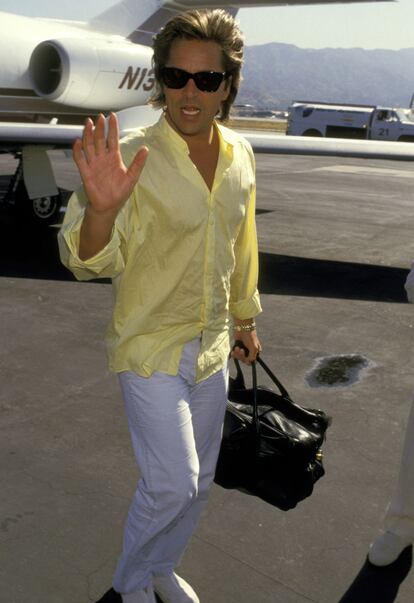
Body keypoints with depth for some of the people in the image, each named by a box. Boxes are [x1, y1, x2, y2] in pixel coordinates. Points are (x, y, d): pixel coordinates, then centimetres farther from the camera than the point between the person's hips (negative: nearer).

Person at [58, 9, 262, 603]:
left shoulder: (240, 155, -2)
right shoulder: (135, 158, -19)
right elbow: (91, 261, -29)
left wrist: (244, 317, 19)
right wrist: (101, 208, -51)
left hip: (211, 348, 6)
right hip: (150, 347, -5)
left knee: (199, 481, 17)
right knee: (172, 481, -6)